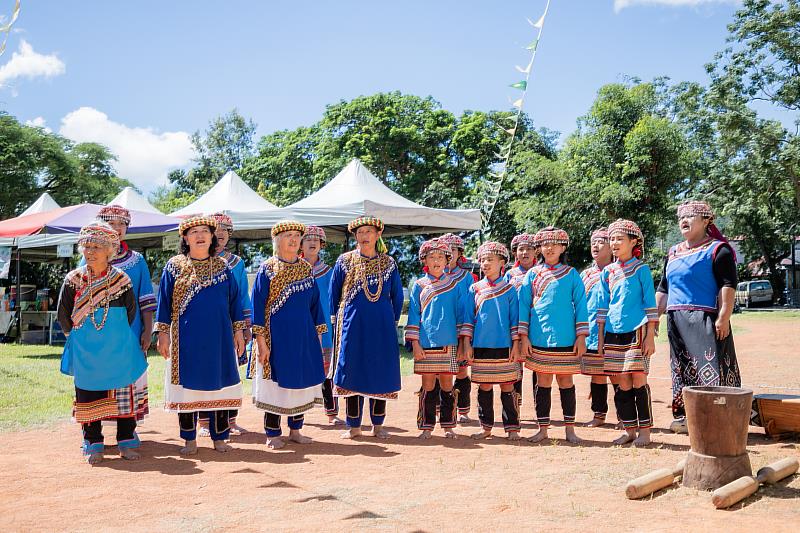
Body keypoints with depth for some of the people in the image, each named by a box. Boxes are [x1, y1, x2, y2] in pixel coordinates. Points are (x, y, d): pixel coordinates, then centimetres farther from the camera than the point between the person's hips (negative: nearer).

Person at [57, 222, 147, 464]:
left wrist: (117, 335, 8)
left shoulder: (121, 280, -4)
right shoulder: (73, 280, -3)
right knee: (88, 396, 7)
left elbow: (131, 312, 6)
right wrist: (77, 335, 9)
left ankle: (127, 441, 17)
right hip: (86, 353, 1)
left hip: (118, 351, 0)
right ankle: (93, 444, 19)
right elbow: (63, 315, 6)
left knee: (123, 394, 5)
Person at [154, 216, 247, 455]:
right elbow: (164, 301, 4)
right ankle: (190, 439, 16)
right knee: (188, 385, 3)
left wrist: (239, 331, 4)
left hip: (219, 338, 1)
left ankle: (219, 437, 17)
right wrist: (163, 333, -2)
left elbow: (234, 300, 9)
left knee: (219, 384, 5)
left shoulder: (222, 266, 7)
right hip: (186, 340, -1)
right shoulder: (174, 266, 3)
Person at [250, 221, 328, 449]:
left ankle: (295, 430, 24)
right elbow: (258, 305, -7)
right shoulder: (267, 269, -4)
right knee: (276, 382, 1)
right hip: (277, 336, -4)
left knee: (302, 381, 9)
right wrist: (261, 341, -12)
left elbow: (315, 302, 13)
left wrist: (318, 335, 9)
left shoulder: (306, 268, 9)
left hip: (304, 337, 5)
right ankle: (273, 434, 13)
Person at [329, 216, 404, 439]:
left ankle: (378, 425, 17)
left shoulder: (388, 263, 5)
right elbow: (333, 295, 9)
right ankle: (354, 426, 12)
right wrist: (339, 321, 9)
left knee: (381, 373, 4)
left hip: (382, 328, 1)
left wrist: (391, 322, 11)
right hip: (352, 327, -1)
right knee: (352, 373, 1)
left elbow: (397, 297, 13)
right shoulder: (344, 261, 3)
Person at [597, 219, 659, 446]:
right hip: (613, 333, 4)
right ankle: (629, 430, 17)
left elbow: (650, 304, -3)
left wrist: (650, 336, -9)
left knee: (638, 381, -4)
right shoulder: (607, 272, 12)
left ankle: (644, 431, 6)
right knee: (623, 384, 7)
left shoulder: (641, 269, 0)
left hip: (636, 331, -4)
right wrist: (600, 338, 11)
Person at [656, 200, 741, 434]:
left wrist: (723, 318, -18)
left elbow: (728, 286, -9)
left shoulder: (717, 249, 0)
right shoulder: (673, 253, 20)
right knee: (682, 370, 10)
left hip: (705, 319, -7)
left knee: (711, 369, -10)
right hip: (676, 322, 7)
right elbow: (663, 290, 22)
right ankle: (684, 415, 18)